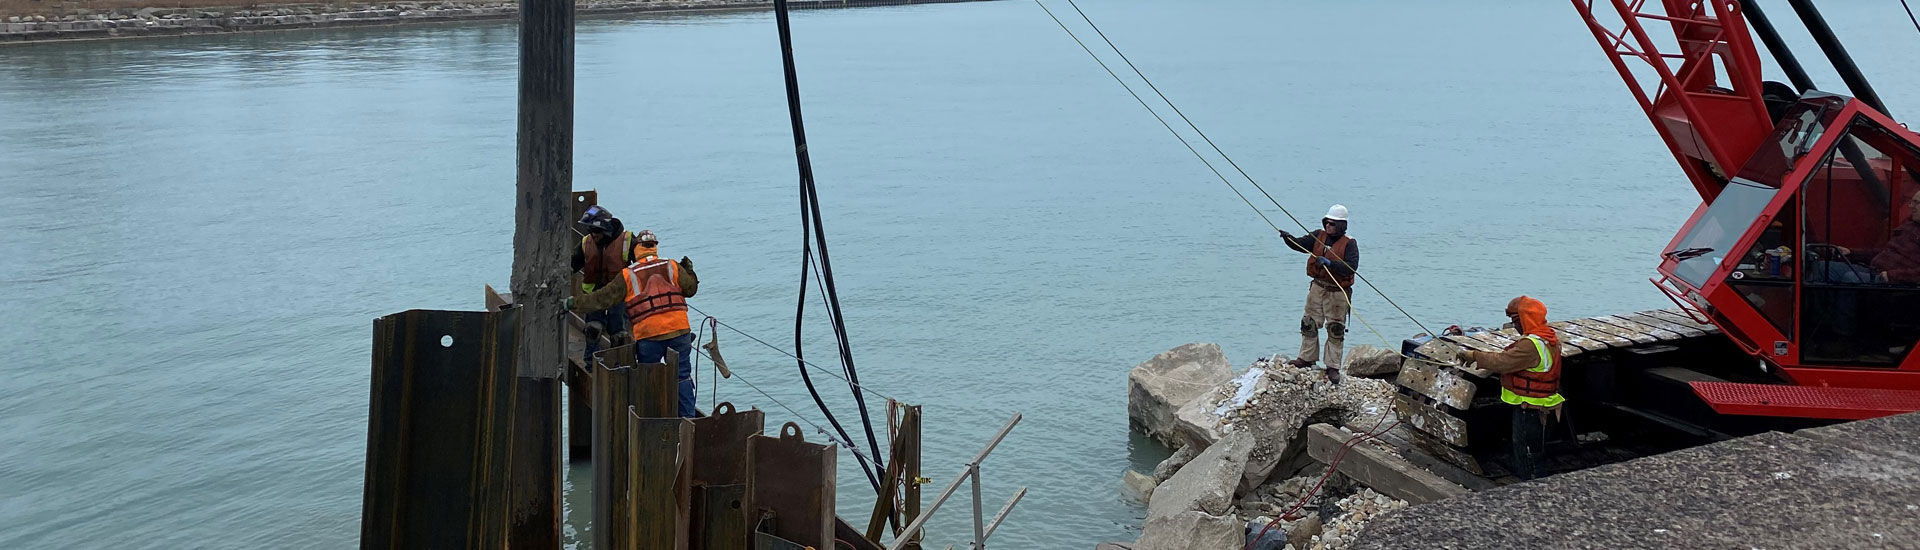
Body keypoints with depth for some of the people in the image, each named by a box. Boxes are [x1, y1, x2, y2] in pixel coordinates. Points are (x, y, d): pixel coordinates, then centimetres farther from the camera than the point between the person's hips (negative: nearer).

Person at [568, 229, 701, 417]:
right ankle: (688, 416, 5)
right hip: (679, 331, 1)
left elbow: (602, 298, 4)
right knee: (682, 376, 7)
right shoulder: (672, 267, 7)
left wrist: (574, 303, 13)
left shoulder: (628, 275, 3)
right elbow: (691, 288, 14)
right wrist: (689, 270, 32)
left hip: (648, 336, -1)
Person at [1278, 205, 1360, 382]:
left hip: (1337, 293, -5)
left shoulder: (1349, 244, -10)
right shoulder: (1319, 236, 5)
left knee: (1336, 330, 1)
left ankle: (1333, 367, 8)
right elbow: (1300, 244, -2)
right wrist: (1288, 238, -23)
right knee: (1309, 324, 10)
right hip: (1317, 288, 5)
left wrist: (1329, 263, -30)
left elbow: (1351, 267, -21)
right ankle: (1307, 358, 24)